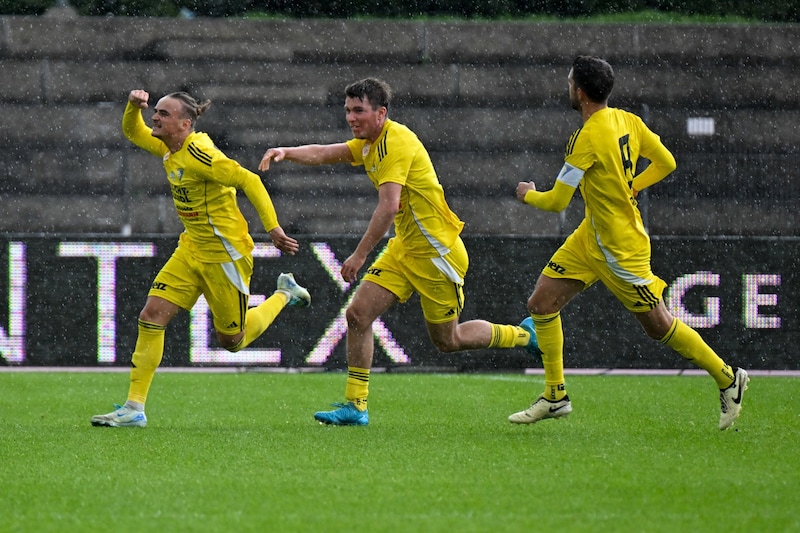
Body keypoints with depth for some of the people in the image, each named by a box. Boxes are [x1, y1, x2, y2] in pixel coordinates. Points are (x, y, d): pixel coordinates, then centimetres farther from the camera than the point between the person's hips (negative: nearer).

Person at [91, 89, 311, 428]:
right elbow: (133, 132, 20)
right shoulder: (169, 150, 4)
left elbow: (249, 181, -24)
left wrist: (273, 228, -28)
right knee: (151, 317, -6)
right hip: (192, 248, 8)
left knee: (232, 341, 6)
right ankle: (134, 408, -5)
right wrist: (134, 106, -2)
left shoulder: (198, 154, -23)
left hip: (225, 253, -8)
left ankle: (285, 295, 31)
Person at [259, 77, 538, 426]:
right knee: (358, 314, -4)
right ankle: (355, 406, 2)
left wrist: (360, 254, -29)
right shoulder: (369, 143, 9)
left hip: (437, 250, -9)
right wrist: (286, 152, -13)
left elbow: (388, 207, -29)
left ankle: (523, 336, 26)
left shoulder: (395, 142, -21)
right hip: (404, 248, 9)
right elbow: (323, 154, 7)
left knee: (446, 340, 4)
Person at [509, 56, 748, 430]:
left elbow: (557, 202, -20)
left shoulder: (588, 138, -25)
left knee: (658, 326, 3)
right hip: (591, 237, 9)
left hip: (621, 247, -9)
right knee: (541, 304, 5)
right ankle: (555, 397, 12)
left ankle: (728, 379, 18)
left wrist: (528, 195, 1)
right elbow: (665, 163, 8)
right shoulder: (627, 121, 0)